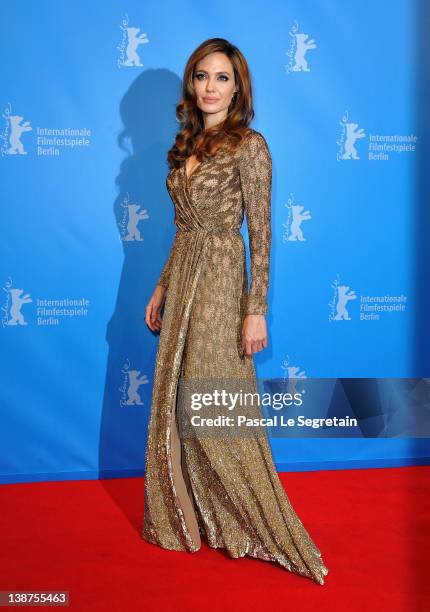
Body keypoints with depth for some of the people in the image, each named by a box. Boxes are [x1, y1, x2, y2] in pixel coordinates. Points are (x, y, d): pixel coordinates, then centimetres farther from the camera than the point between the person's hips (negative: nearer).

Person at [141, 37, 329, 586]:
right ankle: (188, 516, 30)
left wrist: (256, 310, -16)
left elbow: (261, 232, -11)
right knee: (176, 403, 11)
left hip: (220, 280, -7)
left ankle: (259, 529, 15)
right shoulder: (188, 145, 14)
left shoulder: (249, 146, -8)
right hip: (181, 277, 7)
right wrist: (160, 289, 17)